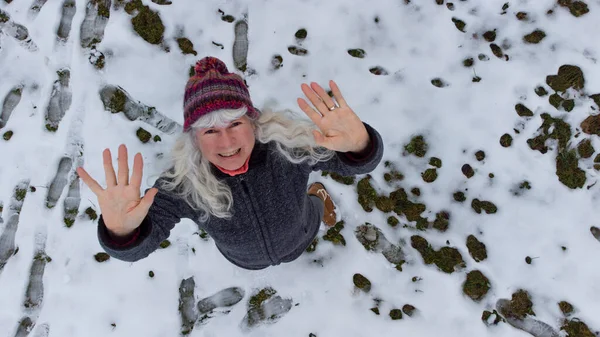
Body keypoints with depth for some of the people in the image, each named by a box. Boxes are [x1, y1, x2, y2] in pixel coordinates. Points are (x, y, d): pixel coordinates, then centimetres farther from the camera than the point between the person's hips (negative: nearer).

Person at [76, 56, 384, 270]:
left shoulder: (287, 145, -41)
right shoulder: (182, 183, -40)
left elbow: (356, 162, -41)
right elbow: (137, 246, -42)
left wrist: (358, 144, -69)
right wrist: (121, 230, -70)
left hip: (298, 238, -1)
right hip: (245, 258, 1)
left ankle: (317, 194, 68)